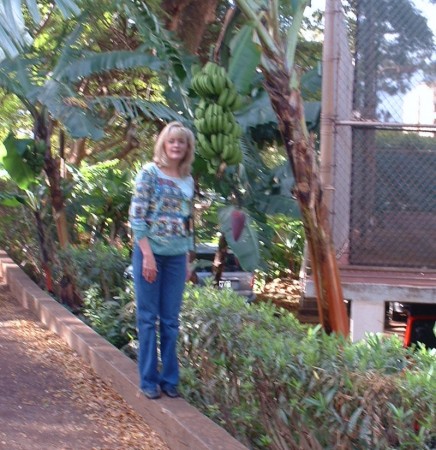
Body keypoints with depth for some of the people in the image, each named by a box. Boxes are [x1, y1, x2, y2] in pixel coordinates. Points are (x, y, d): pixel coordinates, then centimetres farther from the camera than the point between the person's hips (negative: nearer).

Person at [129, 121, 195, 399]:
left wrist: (187, 260, 14)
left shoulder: (188, 181, 11)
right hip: (150, 251, -5)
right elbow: (136, 217, -11)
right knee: (148, 319, 3)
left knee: (171, 321, 9)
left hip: (177, 256, 5)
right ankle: (149, 380, 11)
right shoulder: (150, 173, -6)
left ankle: (170, 379, 18)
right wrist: (148, 255, -16)